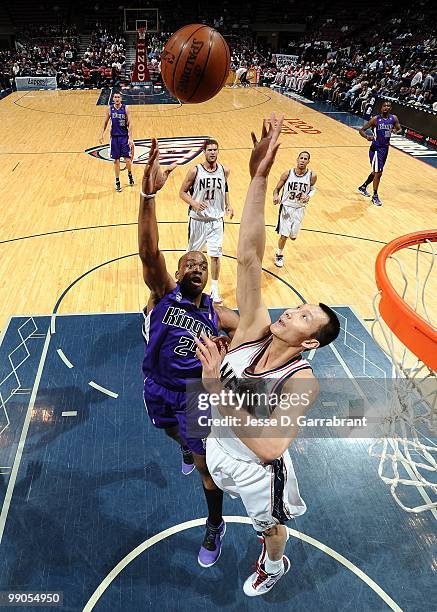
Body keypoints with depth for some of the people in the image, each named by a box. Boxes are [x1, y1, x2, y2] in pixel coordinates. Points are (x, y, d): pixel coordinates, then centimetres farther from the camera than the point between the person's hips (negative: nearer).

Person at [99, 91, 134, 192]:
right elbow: (105, 122, 9)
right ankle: (117, 182, 15)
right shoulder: (109, 109, 0)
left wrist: (130, 137, -15)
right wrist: (101, 134, 2)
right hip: (114, 137, 2)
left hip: (124, 137, -1)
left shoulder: (125, 108, -6)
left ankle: (130, 174, 28)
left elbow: (130, 123, -7)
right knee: (116, 160, 4)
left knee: (127, 159, -3)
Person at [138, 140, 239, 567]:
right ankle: (187, 449, 69)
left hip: (195, 397, -1)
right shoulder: (164, 293, -15)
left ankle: (215, 528, 35)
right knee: (176, 435, 31)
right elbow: (148, 252, -33)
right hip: (157, 391, 1)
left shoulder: (215, 315, -10)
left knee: (207, 466, 9)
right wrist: (148, 194, -47)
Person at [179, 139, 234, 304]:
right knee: (191, 252, 14)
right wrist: (194, 203, -24)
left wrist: (228, 205, 3)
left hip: (216, 219, 2)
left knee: (215, 255, 1)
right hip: (197, 219, -1)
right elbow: (182, 192, -6)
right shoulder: (195, 171, -13)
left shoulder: (224, 171, -4)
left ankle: (214, 289, 16)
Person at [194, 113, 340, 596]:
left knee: (269, 526, 28)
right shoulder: (253, 330, -24)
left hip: (256, 469, -4)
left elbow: (269, 448, -44)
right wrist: (259, 177, -44)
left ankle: (274, 564, 62)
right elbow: (248, 256, -35)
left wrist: (216, 392, -49)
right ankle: (271, 528, 70)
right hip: (220, 450, 4)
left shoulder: (301, 382, -35)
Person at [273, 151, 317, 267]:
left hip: (299, 209, 2)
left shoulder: (312, 176, -11)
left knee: (293, 237, 9)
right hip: (286, 207, -2)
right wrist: (275, 196, -25)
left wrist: (308, 196, -13)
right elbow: (277, 189, -3)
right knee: (284, 236, -4)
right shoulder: (287, 174, -13)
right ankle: (279, 255, 22)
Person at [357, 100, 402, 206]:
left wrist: (396, 131, -14)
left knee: (376, 172, 18)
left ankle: (363, 187, 38)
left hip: (385, 148, 6)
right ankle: (375, 196, 4)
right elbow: (361, 130, -10)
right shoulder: (375, 119, -12)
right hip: (376, 148, -6)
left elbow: (400, 129, 11)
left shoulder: (393, 118, 2)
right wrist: (367, 137, -31)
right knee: (378, 173, -9)